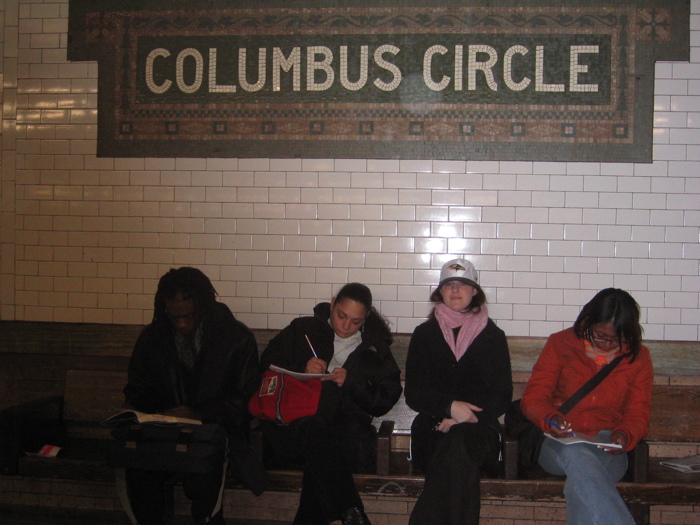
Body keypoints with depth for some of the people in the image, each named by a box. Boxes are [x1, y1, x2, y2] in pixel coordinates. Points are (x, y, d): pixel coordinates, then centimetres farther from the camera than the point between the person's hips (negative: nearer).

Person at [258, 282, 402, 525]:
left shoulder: (375, 347, 20)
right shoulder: (304, 330, 21)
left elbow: (386, 398, 10)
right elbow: (268, 364, 15)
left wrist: (352, 383, -7)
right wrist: (302, 369, -3)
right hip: (294, 420, 0)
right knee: (315, 426, -39)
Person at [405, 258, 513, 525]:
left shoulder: (493, 336, 14)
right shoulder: (424, 334, 15)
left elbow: (502, 396, 7)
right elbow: (413, 393, 7)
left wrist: (469, 416, -12)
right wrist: (450, 406, -14)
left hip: (479, 426, 0)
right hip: (432, 427, 0)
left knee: (459, 441, -38)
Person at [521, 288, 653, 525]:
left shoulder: (638, 357, 10)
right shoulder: (560, 344, 5)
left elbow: (639, 414, 11)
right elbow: (533, 398, 3)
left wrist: (624, 435, -14)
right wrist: (550, 418, -21)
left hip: (607, 450, 1)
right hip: (557, 446, -1)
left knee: (580, 484, -37)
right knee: (576, 456, -40)